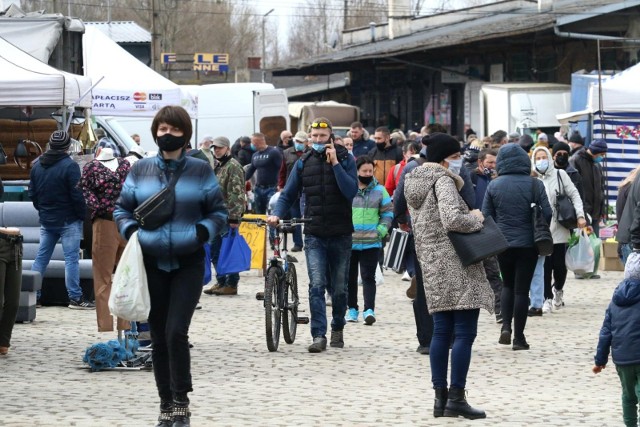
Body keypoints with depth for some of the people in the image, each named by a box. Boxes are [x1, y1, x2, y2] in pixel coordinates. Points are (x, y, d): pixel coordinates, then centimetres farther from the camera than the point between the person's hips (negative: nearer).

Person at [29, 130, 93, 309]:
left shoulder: (37, 165, 6)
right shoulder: (69, 166, -16)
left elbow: (32, 193, 14)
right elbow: (77, 195, -17)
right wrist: (83, 215, -4)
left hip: (46, 220, 6)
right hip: (67, 220, -6)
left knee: (41, 257, 11)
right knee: (71, 258, -3)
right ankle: (75, 298, -3)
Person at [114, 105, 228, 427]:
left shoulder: (200, 171, 2)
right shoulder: (140, 170, 6)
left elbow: (218, 213, 7)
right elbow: (122, 209, 14)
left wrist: (202, 232, -12)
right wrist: (131, 232, -5)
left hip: (188, 264, -2)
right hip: (152, 264, 2)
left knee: (176, 332, -14)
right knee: (158, 336, 5)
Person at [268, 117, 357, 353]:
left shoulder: (345, 159, -1)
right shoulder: (304, 162, 6)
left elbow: (351, 191, -14)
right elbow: (288, 194, 10)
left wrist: (335, 163, -18)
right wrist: (277, 214, -8)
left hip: (340, 234, -1)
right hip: (314, 235, 1)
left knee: (339, 287, 9)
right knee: (316, 285, -13)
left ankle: (337, 328, 31)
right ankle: (319, 335, -14)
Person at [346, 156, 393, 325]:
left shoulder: (379, 190, 5)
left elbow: (388, 211, 10)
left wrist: (381, 230, -2)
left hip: (371, 242, -1)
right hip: (348, 241, 1)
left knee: (368, 277, -8)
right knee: (350, 277, 8)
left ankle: (369, 310, -14)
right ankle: (352, 309, 19)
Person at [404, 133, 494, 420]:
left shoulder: (416, 182, 17)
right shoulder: (442, 181, -12)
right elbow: (452, 219, -25)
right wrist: (475, 218, -8)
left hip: (433, 267, 9)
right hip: (457, 266, -9)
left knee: (442, 331, 10)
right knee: (464, 332, -7)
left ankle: (440, 397, 10)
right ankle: (456, 398, -9)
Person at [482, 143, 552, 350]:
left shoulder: (494, 186, -2)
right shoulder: (534, 184, -7)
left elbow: (486, 216, 0)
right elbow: (547, 213, -7)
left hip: (503, 245, 2)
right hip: (528, 244, -2)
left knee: (507, 285, 20)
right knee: (522, 289, 4)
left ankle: (506, 326, 3)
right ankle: (519, 337, 6)